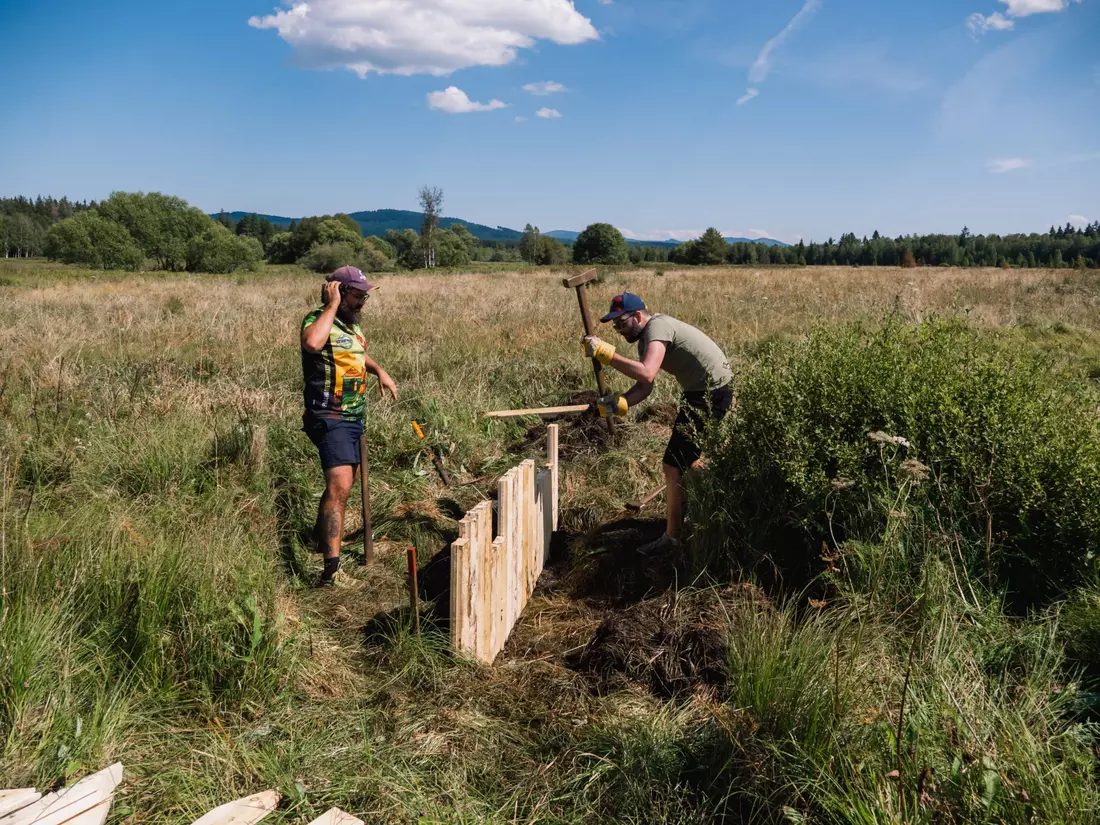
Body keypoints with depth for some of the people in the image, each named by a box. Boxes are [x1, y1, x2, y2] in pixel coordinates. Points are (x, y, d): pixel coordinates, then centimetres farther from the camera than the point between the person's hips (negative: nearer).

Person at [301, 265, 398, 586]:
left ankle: (320, 535, 45)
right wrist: (332, 305, -27)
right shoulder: (318, 319, -14)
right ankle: (331, 564, -23)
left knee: (344, 480, 23)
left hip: (354, 417, 10)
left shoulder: (352, 324, 13)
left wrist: (380, 371, 18)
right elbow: (312, 343, -40)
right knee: (339, 487, -20)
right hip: (330, 418, -10)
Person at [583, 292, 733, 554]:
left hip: (711, 394, -11)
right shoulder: (646, 338, 12)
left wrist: (604, 352, -32)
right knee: (688, 457, 28)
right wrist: (618, 403, -14)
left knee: (674, 465, -9)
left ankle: (672, 537, 0)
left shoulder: (657, 327, -20)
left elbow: (646, 374, -36)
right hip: (703, 392, 11)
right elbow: (645, 386, 4)